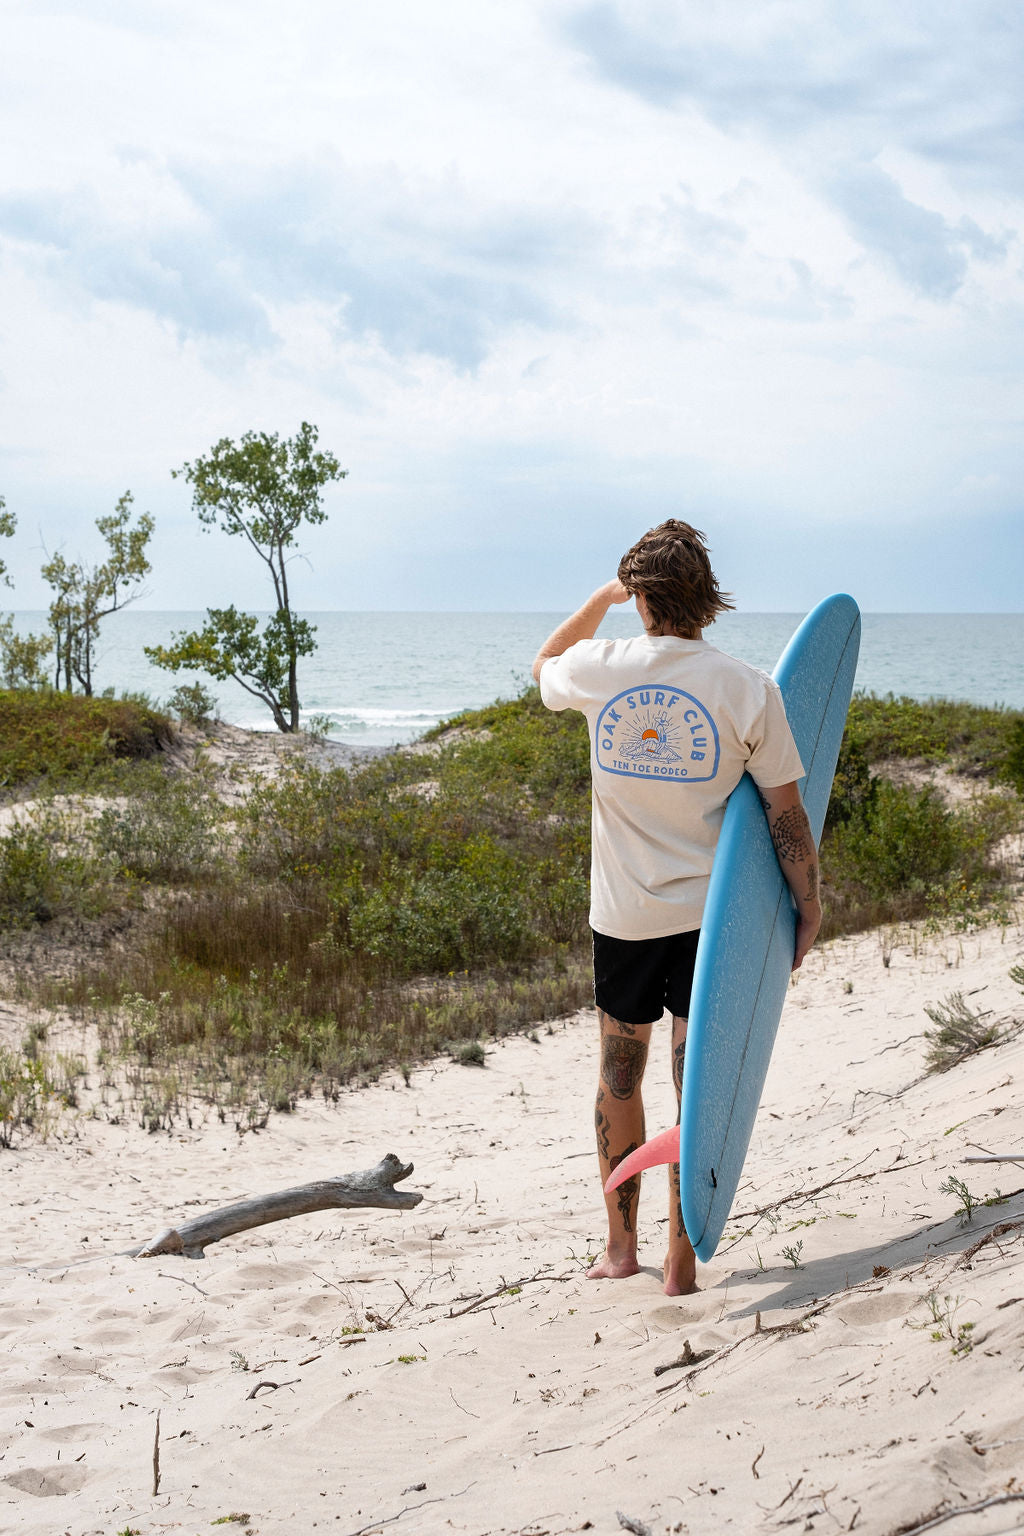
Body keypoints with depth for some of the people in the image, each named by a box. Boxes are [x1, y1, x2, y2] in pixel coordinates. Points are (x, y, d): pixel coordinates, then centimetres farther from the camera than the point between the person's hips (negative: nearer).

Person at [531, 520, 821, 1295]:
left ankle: (621, 1245, 27)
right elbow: (786, 814, -6)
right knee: (696, 1084, 4)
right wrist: (809, 909, 4)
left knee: (620, 1076, 17)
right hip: (710, 912, -1)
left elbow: (545, 665, 21)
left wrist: (602, 598, 21)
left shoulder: (599, 669, -5)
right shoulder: (746, 688, -10)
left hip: (622, 912, 2)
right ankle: (682, 1262, 8)